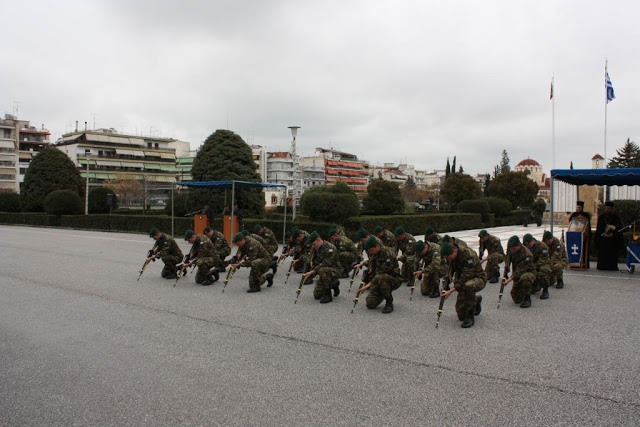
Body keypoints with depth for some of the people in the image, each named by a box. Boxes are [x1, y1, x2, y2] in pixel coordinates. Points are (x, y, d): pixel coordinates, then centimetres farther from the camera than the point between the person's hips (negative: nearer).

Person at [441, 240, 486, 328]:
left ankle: (470, 317, -26)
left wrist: (452, 290, -33)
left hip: (478, 278, -6)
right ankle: (476, 300, 33)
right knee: (461, 316, 2)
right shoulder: (451, 256, -8)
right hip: (463, 281, 6)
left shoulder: (468, 254, -31)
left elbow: (467, 276, -32)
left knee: (468, 285, -44)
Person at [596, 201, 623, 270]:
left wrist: (612, 234, -15)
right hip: (602, 238, 2)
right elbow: (598, 228, 7)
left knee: (612, 254, -2)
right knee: (602, 254, 0)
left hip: (613, 238, -2)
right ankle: (602, 266, 4)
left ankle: (612, 267, 3)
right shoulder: (601, 217, 10)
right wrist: (603, 234, -11)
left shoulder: (616, 217, 4)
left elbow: (619, 228, 1)